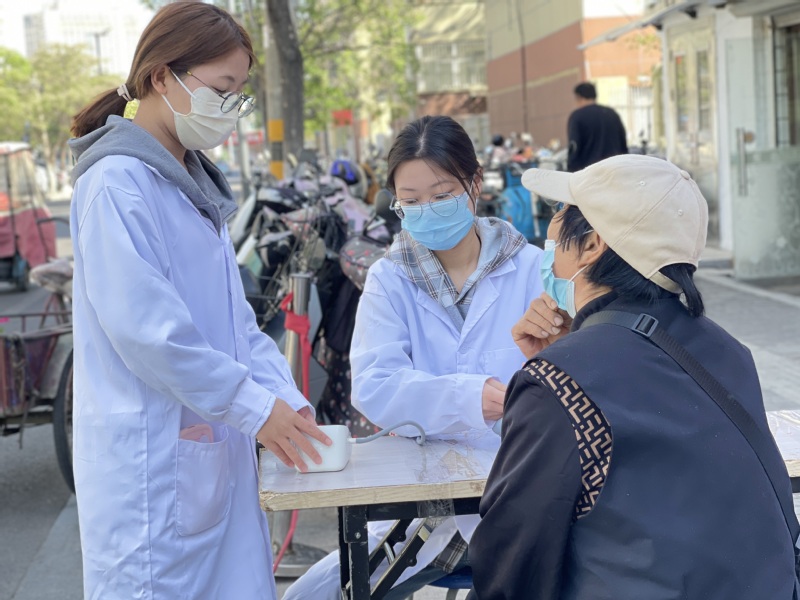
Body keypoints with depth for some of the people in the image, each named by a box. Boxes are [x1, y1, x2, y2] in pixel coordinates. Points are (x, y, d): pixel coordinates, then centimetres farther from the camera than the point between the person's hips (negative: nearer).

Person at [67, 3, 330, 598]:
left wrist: (286, 398, 0)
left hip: (216, 448, 9)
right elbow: (145, 328, -21)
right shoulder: (118, 183, -14)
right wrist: (255, 408, -17)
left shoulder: (197, 185, 14)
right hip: (152, 456, -8)